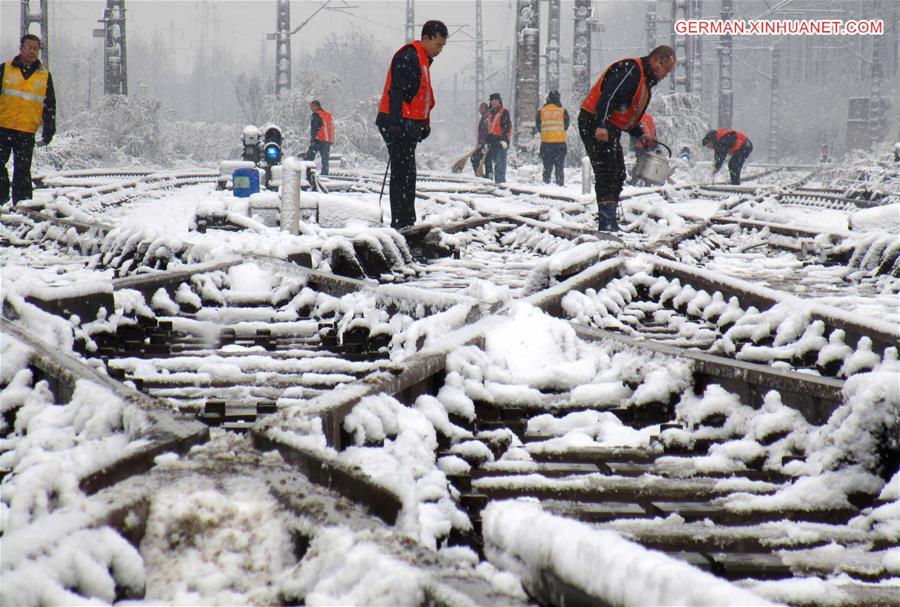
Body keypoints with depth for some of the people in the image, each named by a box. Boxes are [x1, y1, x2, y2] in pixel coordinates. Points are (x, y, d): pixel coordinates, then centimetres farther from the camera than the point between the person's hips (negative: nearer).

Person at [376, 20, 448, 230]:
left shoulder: (423, 60, 20)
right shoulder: (408, 57, -14)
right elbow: (397, 91, -22)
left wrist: (424, 124, 21)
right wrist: (399, 122, -28)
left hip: (408, 125, 11)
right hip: (399, 124, -11)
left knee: (407, 175, 13)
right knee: (403, 174, -11)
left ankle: (406, 222, 18)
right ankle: (401, 221, -11)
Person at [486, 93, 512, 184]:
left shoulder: (504, 112, -6)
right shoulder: (491, 113, 19)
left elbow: (507, 126, -13)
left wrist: (504, 139, -21)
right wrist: (488, 141, 22)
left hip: (501, 140, -8)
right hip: (492, 141, 8)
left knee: (500, 162, -11)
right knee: (495, 162, 12)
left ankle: (501, 180, -12)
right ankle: (497, 180, 18)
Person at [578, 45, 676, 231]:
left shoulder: (646, 81, 20)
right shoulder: (630, 69, -14)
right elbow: (608, 95, -26)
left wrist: (641, 135, 13)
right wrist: (601, 125, -34)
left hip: (610, 129, 11)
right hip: (594, 124, -11)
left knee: (618, 175, 11)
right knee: (607, 173, -16)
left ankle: (609, 223, 15)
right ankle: (607, 221, -21)